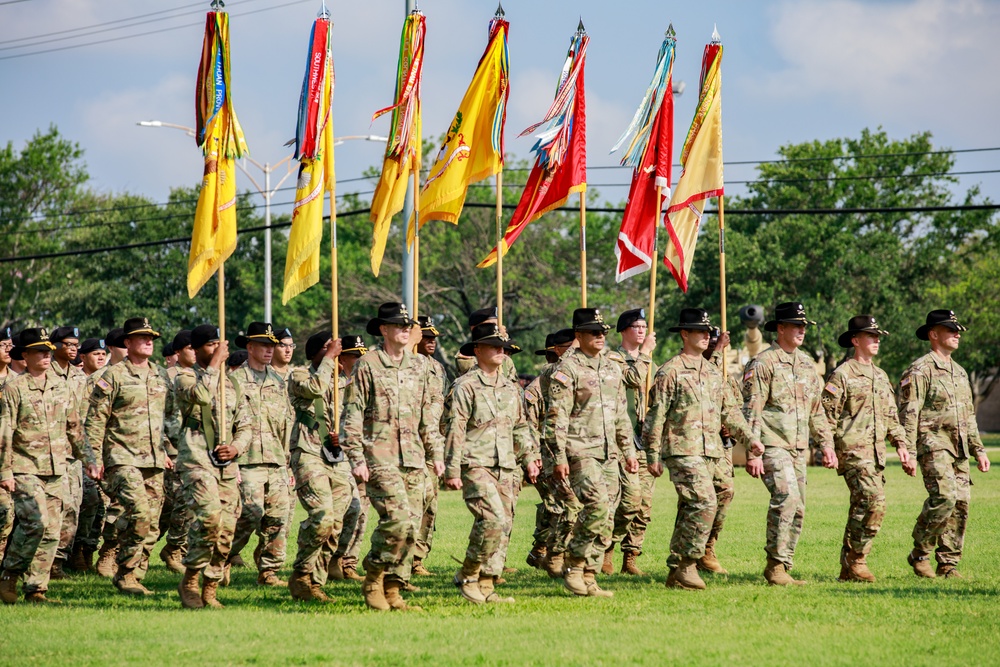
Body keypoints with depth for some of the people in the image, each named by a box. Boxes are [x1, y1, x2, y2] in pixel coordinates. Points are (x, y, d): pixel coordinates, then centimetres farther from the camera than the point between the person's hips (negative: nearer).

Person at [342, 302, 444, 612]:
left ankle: (393, 590, 12)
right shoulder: (367, 365, -3)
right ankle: (373, 579, -1)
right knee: (398, 520, -19)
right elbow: (352, 415, -4)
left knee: (411, 526, 3)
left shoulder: (420, 365, 13)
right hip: (380, 457, -6)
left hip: (414, 459, 6)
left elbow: (431, 413, 20)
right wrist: (356, 458, -10)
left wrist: (437, 453, 15)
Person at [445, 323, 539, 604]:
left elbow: (520, 427, 25)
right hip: (476, 465, -7)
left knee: (501, 525, 4)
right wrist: (452, 470, -12)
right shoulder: (466, 386, -6)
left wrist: (529, 458, 16)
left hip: (506, 468, 7)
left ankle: (486, 586, 9)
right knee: (493, 519, -20)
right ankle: (468, 575, -6)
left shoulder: (510, 388, 16)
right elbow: (455, 430, -9)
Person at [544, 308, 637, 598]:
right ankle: (574, 568, -9)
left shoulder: (612, 366, 16)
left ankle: (588, 577, 8)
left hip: (608, 453, 7)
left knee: (606, 517, 3)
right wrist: (559, 458, -15)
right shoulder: (567, 369, -7)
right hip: (580, 451, -7)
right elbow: (556, 417, -10)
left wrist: (629, 451, 18)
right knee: (598, 506, -21)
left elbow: (621, 413, 22)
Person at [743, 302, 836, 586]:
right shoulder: (763, 364, -8)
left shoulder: (806, 364, 15)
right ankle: (775, 565, -14)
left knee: (797, 511, 5)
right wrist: (753, 453, -16)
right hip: (772, 445, -7)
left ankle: (783, 570, 11)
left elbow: (817, 409, 22)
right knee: (787, 498, -21)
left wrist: (827, 444, 15)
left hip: (799, 448, 7)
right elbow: (751, 411, -11)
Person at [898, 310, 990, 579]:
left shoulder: (959, 372, 21)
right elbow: (908, 414, -10)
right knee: (944, 498, -21)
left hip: (959, 450, 8)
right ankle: (919, 554, -6)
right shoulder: (920, 371, -5)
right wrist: (909, 453, -16)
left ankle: (948, 564, 8)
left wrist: (978, 449, 20)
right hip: (933, 445, -8)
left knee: (961, 504, 1)